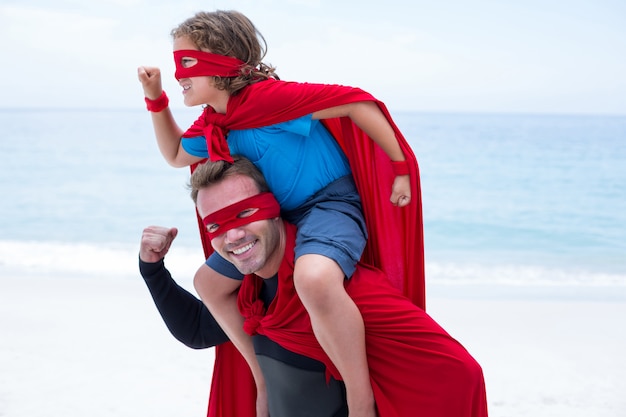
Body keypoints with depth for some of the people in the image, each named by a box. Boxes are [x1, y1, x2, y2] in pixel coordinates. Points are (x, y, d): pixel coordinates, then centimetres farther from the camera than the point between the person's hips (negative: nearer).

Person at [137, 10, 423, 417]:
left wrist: (401, 168, -19)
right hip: (279, 216, 10)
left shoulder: (268, 97, -22)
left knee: (313, 277, -42)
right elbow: (177, 155, 26)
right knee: (210, 282, 16)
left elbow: (355, 101, -22)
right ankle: (265, 383, 25)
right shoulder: (212, 124, 6)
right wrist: (156, 100, 12)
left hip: (329, 202, -10)